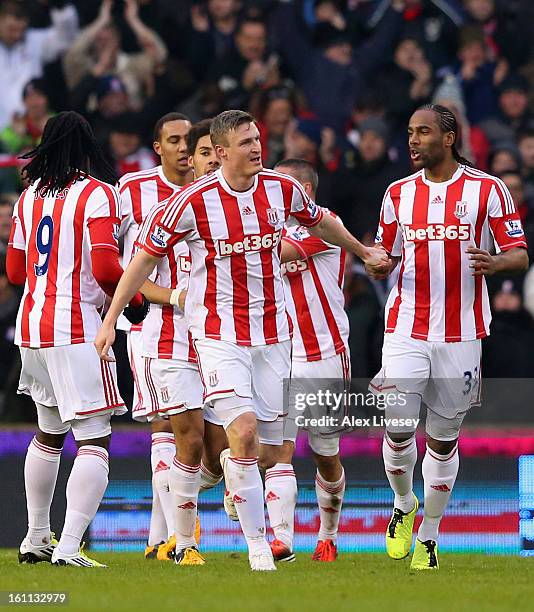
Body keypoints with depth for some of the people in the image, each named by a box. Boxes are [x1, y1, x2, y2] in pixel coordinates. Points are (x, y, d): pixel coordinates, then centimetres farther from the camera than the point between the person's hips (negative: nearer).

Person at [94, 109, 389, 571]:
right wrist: (110, 320, -3)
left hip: (273, 332, 4)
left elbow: (319, 222, 22)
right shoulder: (193, 201, -12)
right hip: (219, 334, -4)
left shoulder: (281, 188, -1)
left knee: (270, 441, 2)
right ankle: (257, 545, -10)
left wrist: (364, 251, 35)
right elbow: (146, 257, -2)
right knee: (244, 432, -18)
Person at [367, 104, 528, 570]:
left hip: (461, 334, -2)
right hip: (406, 329, 2)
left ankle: (429, 537, 18)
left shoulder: (487, 190, -1)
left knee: (444, 439, 5)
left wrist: (495, 263, -24)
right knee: (399, 426, -10)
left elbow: (520, 255, -2)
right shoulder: (398, 194, 9)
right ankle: (404, 505, 18)